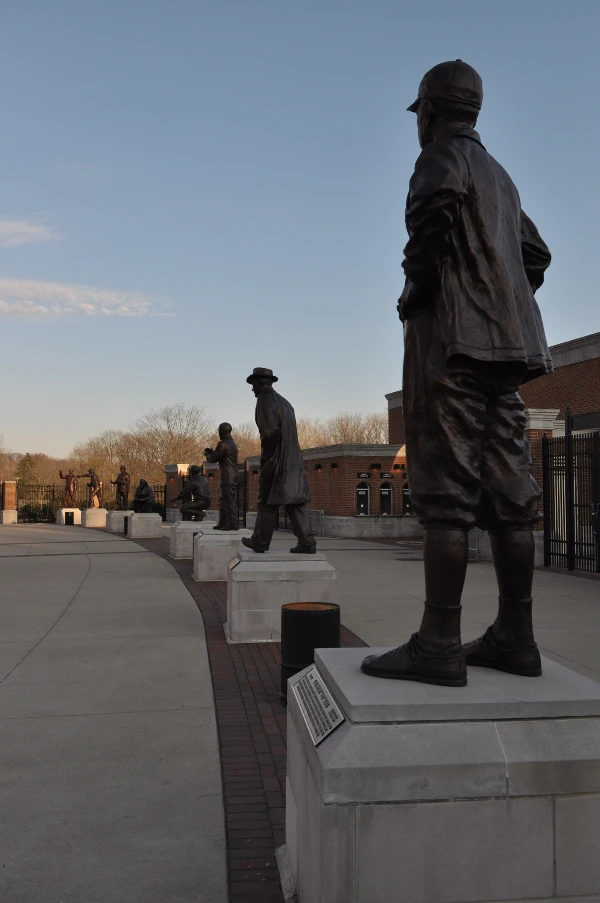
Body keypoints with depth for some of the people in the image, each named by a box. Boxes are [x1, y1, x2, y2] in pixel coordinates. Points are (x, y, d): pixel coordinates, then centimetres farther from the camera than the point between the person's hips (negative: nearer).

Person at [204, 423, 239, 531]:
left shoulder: (223, 444, -12)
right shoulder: (232, 443, 19)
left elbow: (213, 459, -8)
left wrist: (207, 453, 11)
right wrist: (212, 452, 21)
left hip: (227, 478, -10)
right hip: (233, 477, 10)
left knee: (230, 501, -9)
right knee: (223, 501, 13)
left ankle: (233, 524, -10)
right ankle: (223, 523, 16)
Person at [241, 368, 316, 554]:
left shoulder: (265, 399, -8)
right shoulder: (284, 402, 18)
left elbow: (270, 430, -19)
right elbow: (290, 432, 15)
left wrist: (265, 458, -9)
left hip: (275, 459, -8)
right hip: (293, 459, 8)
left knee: (267, 501, 3)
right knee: (294, 500, 5)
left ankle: (260, 541, 12)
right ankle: (306, 542, -1)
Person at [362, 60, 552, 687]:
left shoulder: (445, 153, 2)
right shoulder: (500, 177, 28)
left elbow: (435, 200, -21)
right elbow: (535, 255, 32)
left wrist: (414, 287, -11)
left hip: (452, 335, -8)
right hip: (507, 342, 9)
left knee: (446, 489, -12)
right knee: (505, 489, 3)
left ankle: (437, 645, -12)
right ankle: (514, 638, 6)